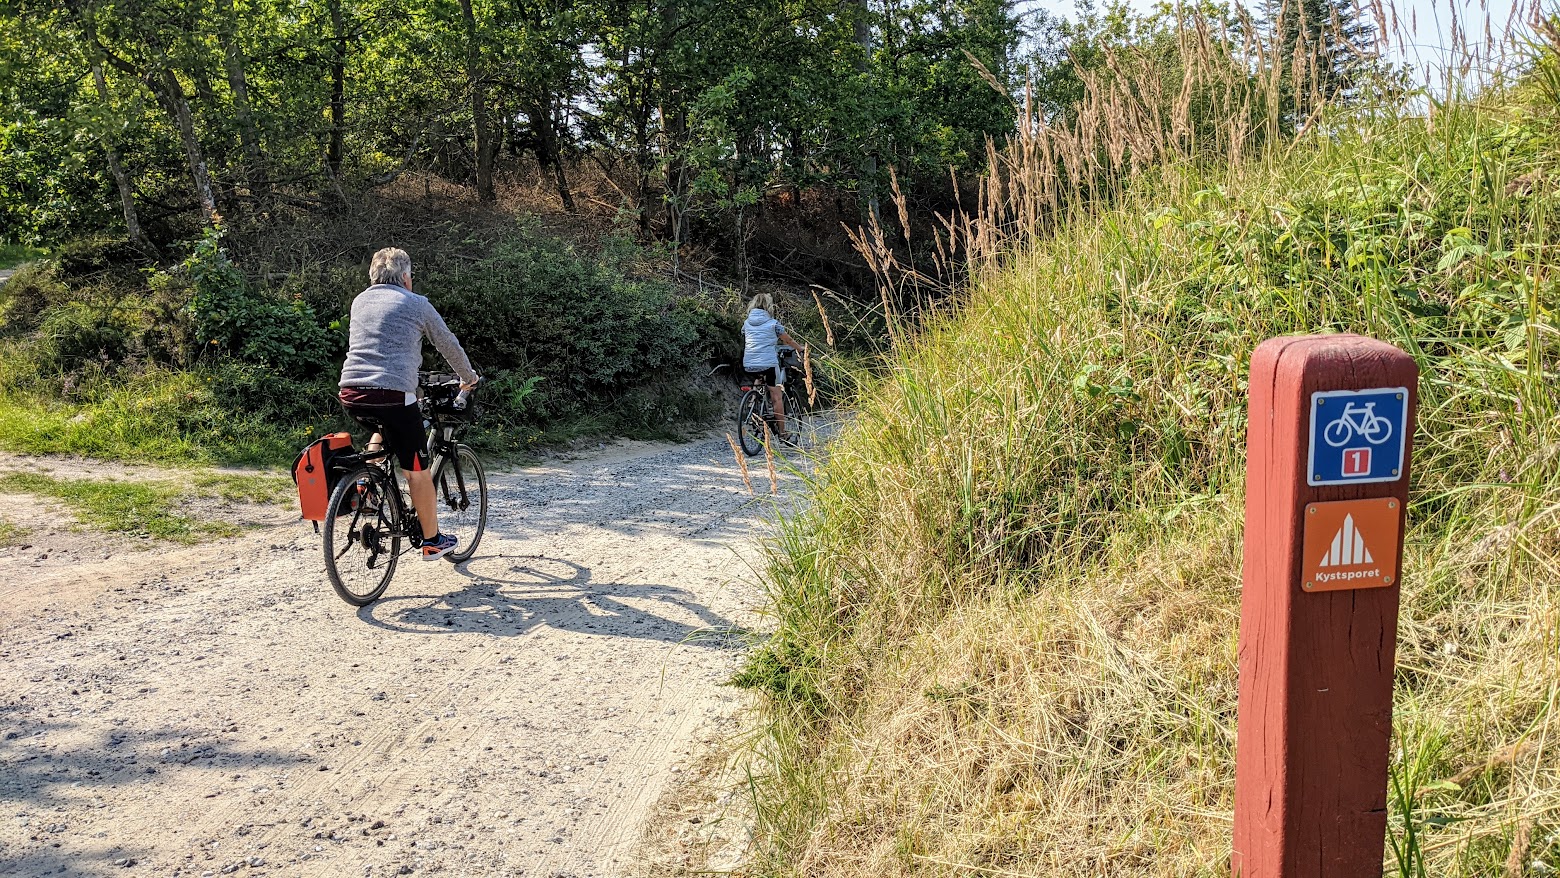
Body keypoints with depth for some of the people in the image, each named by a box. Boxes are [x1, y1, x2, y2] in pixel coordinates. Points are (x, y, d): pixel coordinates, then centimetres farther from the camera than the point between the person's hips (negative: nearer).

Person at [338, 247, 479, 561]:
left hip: (350, 393, 6)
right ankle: (432, 541, 15)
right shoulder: (416, 304, 6)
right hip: (393, 394, -5)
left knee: (383, 427, 38)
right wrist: (469, 378, 32)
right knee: (418, 470, 6)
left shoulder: (360, 301, 20)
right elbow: (449, 344, 14)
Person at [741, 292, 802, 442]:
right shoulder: (772, 323, 0)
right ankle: (782, 433, 5)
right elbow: (788, 340, 10)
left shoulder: (747, 323, 11)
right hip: (768, 363, -4)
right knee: (777, 396, 3)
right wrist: (801, 349, 28)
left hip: (749, 365, 4)